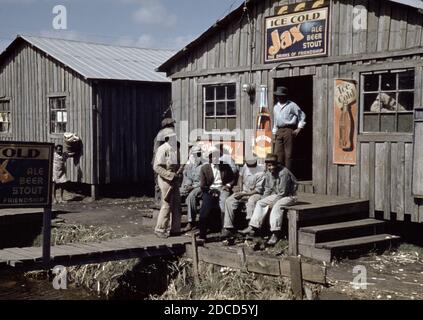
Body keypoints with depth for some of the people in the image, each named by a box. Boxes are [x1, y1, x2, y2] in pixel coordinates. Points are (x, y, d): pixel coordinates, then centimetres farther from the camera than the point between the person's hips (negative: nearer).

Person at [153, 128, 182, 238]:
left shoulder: (174, 149, 12)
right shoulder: (163, 149, -13)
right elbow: (156, 167, -17)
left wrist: (179, 173, 4)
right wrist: (170, 175, -22)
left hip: (174, 180, 8)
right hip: (166, 180, -8)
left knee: (176, 204, 10)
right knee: (167, 205, -5)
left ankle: (174, 229, 19)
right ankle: (160, 229, 5)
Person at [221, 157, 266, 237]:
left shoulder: (260, 173, -17)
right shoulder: (245, 166, -1)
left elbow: (258, 190, -17)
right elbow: (240, 177, 18)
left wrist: (243, 194, -19)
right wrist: (240, 191, 5)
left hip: (254, 194, -5)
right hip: (243, 192, 5)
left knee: (251, 201, -39)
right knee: (229, 201, -17)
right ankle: (228, 228, -20)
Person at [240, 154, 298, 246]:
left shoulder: (284, 173, -23)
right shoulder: (269, 173, 3)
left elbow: (283, 192, -22)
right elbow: (268, 189, 14)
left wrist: (271, 203, -18)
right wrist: (263, 200, 1)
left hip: (289, 196, -9)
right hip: (276, 195, 9)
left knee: (277, 206, -34)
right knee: (260, 203, -2)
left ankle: (276, 234, -39)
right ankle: (253, 228, -5)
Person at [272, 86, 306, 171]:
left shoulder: (292, 105, -1)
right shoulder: (276, 107, 18)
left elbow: (302, 116, 1)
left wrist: (299, 128, -4)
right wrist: (274, 133, 19)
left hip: (289, 131, -6)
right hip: (279, 131, 6)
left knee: (288, 154, -5)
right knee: (278, 153, 1)